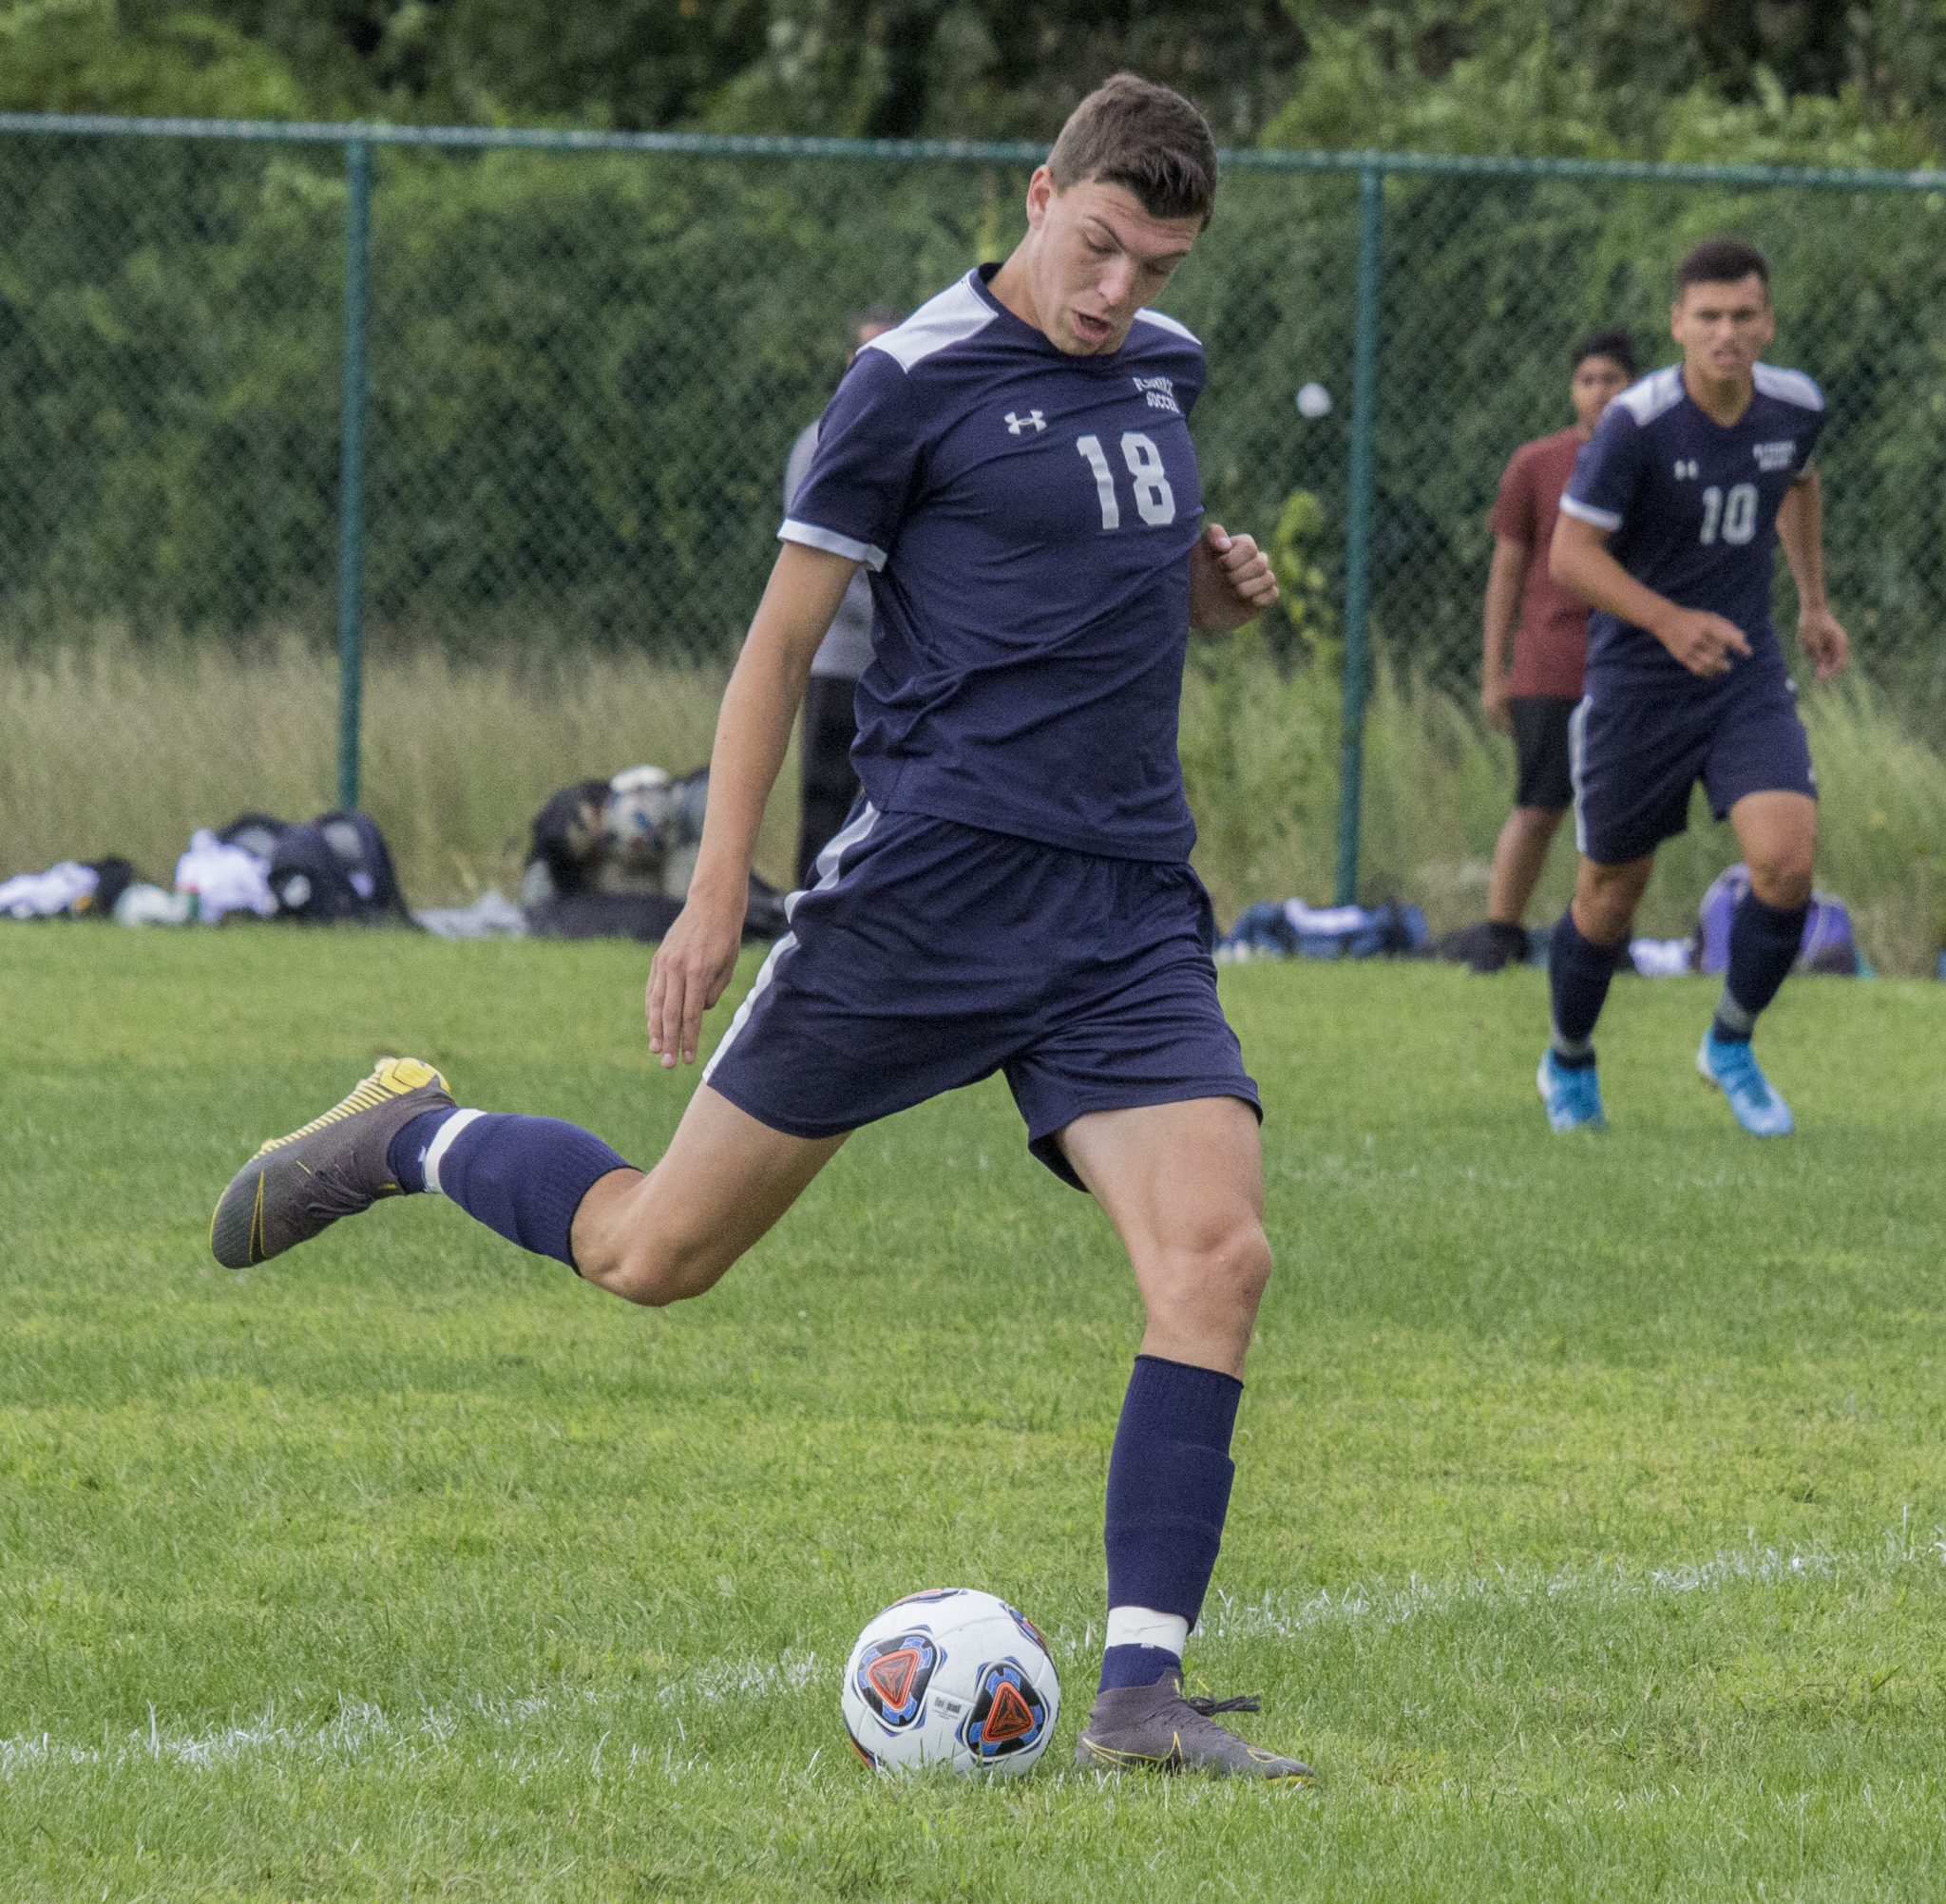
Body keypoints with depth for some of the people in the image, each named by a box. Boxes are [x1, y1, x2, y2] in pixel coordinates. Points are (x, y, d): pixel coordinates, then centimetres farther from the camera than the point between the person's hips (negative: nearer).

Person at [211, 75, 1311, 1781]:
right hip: (934, 875, -5)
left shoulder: (1162, 368, 13)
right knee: (652, 1252, 0)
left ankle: (1141, 1691, -15)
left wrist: (1220, 590, 9)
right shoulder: (915, 382, -6)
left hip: (1133, 908, 5)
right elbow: (781, 643, -3)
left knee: (1216, 1255, -16)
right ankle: (410, 1140, 30)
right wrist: (715, 902, -8)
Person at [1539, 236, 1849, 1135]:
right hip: (1636, 682, -3)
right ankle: (1569, 1061, 36)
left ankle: (1730, 1045, 8)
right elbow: (1571, 552, -18)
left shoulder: (1796, 405, -4)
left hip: (1747, 674, 3)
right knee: (1612, 892, 8)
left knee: (1787, 861, -17)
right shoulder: (1634, 423, -20)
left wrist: (1813, 602, 23)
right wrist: (1670, 622, -30)